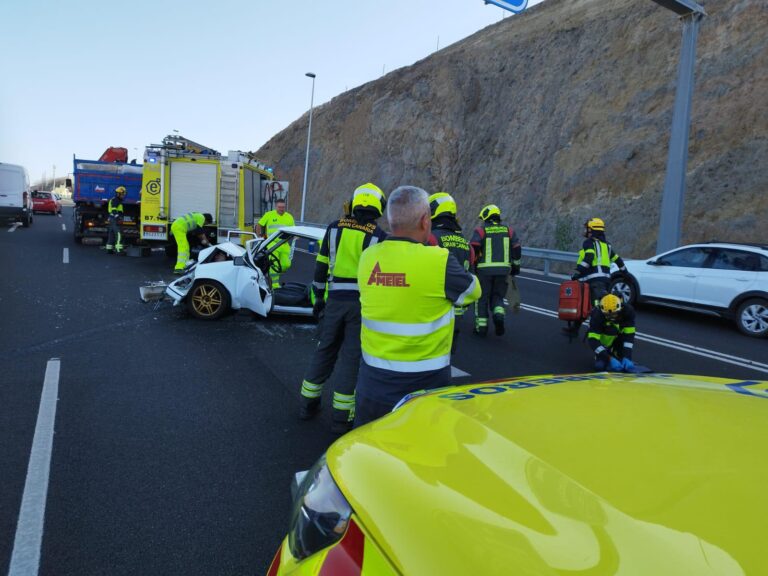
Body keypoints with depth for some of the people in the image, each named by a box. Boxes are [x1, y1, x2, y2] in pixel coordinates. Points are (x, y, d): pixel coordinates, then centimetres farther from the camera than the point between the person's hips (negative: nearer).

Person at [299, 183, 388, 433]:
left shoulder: (335, 228, 3)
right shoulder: (379, 236, -7)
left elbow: (321, 266, 6)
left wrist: (319, 297, 16)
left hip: (336, 301, 3)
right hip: (364, 304, -3)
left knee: (324, 351, 18)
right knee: (352, 358, 5)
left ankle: (308, 404, 29)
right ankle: (341, 418, 10)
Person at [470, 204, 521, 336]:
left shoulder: (480, 231, -1)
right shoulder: (509, 231, 10)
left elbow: (473, 250, -11)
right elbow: (517, 250, 8)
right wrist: (516, 267, 18)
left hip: (484, 269, -3)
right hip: (503, 270, 3)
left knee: (482, 298, 9)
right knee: (497, 296, 17)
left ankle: (481, 326, 10)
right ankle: (499, 314, -10)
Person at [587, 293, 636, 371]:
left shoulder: (628, 310, -30)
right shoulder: (597, 315, -35)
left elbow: (629, 335, -29)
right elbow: (593, 340, -38)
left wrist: (627, 357, -37)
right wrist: (610, 359, -46)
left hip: (619, 334, 3)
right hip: (603, 335, -3)